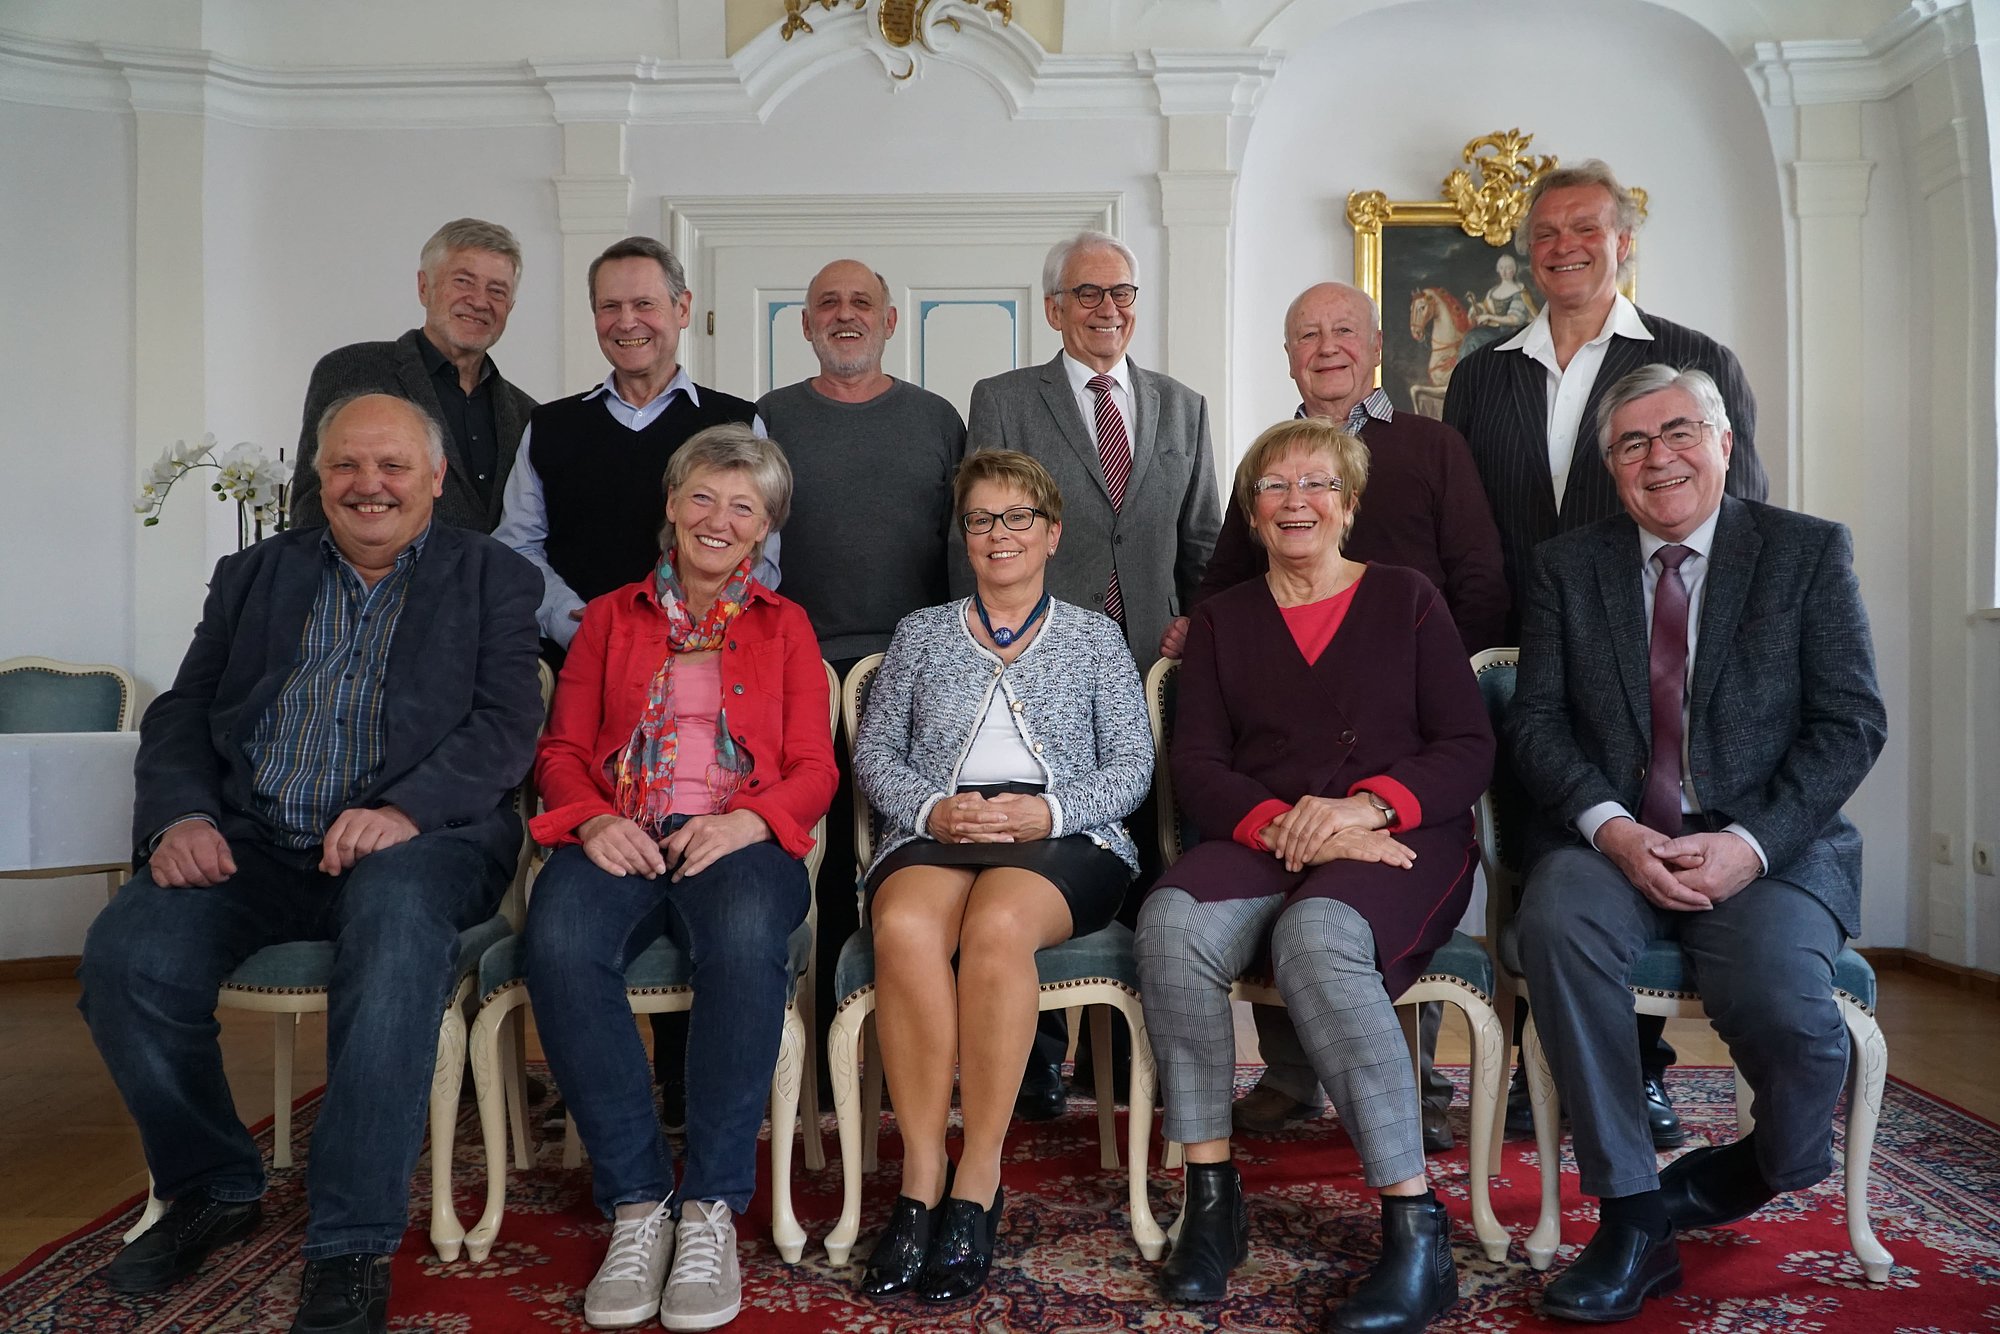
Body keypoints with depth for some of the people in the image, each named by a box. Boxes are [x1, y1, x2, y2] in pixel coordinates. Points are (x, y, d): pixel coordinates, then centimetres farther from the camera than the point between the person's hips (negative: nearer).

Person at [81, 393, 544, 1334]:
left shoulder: (492, 577, 9)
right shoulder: (254, 575, 20)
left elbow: (506, 722, -4)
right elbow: (181, 714, 14)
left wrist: (406, 809, -22)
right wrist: (179, 815, -8)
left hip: (410, 841, -3)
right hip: (252, 843, 4)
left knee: (396, 928, -37)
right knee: (125, 955, -23)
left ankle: (352, 1247, -25)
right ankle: (211, 1188, 5)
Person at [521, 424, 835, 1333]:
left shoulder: (785, 626, 20)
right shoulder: (609, 618, 24)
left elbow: (812, 768, 10)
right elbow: (561, 749, 15)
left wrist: (747, 822, -12)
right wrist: (593, 818, -9)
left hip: (736, 839, -1)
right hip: (619, 838, 1)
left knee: (745, 938, -38)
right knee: (559, 943, -34)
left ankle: (713, 1206, -27)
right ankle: (637, 1204, -24)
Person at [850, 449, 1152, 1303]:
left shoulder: (1094, 637, 19)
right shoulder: (921, 633, 23)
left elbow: (1132, 764, 9)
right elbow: (874, 753, 15)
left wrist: (1048, 811, -10)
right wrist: (931, 808, -6)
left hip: (1060, 837, -1)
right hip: (934, 833, 2)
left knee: (998, 924, -37)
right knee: (904, 927, -36)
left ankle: (977, 1182, -27)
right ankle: (922, 1175, -26)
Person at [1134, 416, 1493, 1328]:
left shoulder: (1407, 600, 13)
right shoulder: (1223, 620, 19)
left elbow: (1469, 748, 4)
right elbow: (1195, 765, 7)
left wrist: (1367, 805, -16)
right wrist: (1282, 824, -14)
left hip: (1401, 839, -2)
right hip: (1260, 840, 2)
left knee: (1315, 937, -36)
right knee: (1173, 922, -31)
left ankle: (1416, 1228, -29)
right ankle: (1211, 1194, -19)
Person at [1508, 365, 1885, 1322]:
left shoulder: (1810, 552, 7)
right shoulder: (1565, 567, 11)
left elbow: (1850, 724, -1)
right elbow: (1537, 722, 4)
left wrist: (1750, 843, -15)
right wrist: (1610, 828, -15)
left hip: (1767, 845, -1)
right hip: (1611, 839, 1)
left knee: (1785, 1009, -29)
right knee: (1556, 925, -32)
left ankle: (1737, 1180, 8)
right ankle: (1634, 1218, -18)